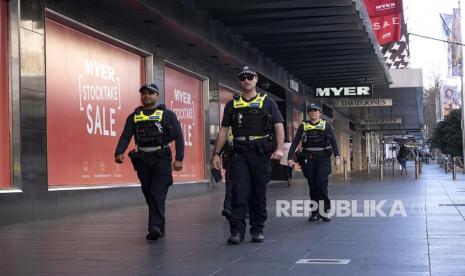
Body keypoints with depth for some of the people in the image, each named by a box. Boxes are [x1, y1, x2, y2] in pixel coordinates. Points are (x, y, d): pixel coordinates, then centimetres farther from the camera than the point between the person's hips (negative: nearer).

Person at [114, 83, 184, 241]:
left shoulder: (167, 115, 4)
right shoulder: (134, 117, 13)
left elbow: (178, 136, -1)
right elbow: (125, 137, 5)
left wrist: (179, 158, -12)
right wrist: (119, 153, -14)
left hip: (161, 159, -4)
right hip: (142, 160, 4)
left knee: (158, 193, -14)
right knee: (149, 195, 8)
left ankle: (156, 227, -20)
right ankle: (159, 229, 19)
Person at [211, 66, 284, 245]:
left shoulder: (267, 102, 8)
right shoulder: (232, 105, 13)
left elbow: (279, 126, 0)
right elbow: (224, 130, 13)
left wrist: (279, 148, -14)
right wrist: (216, 153, 6)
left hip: (261, 154, -1)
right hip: (239, 154, 1)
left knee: (259, 193, 5)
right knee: (239, 192, -7)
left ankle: (258, 230, 14)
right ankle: (237, 231, -6)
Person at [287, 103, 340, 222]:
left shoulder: (326, 125, 7)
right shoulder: (303, 126, 10)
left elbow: (333, 142, 1)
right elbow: (295, 142, 5)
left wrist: (337, 157, -11)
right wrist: (290, 157, -5)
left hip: (323, 158, -2)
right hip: (308, 159, 2)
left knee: (321, 183, -14)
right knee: (312, 185, 3)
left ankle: (324, 211, -10)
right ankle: (315, 212, 9)